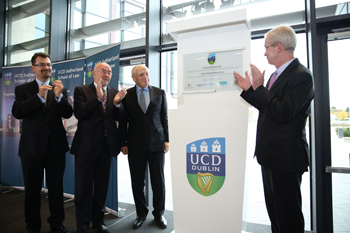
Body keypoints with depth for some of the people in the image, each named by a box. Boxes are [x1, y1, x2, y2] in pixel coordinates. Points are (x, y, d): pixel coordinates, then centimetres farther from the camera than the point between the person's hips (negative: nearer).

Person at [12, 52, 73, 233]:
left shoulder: (60, 89, 6)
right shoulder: (23, 89, 4)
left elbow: (68, 114, -5)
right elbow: (17, 112, -11)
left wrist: (59, 96, -22)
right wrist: (39, 96, -22)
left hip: (56, 145, 1)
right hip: (32, 146, 0)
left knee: (56, 187, 10)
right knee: (32, 189, 13)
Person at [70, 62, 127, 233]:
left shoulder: (115, 93, 9)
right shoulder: (81, 90, 0)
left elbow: (118, 118, 3)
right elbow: (79, 113, -14)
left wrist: (117, 103, -16)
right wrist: (97, 98, -24)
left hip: (106, 145, 4)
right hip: (86, 145, -3)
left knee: (102, 186, 15)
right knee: (84, 187, 5)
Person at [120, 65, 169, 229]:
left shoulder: (159, 93, 6)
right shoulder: (126, 95, 4)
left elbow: (164, 117, 7)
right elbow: (123, 121, 5)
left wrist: (166, 139, 1)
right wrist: (123, 143, 2)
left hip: (156, 143, 0)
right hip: (135, 145, 0)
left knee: (158, 181, 7)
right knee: (137, 182, 9)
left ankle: (158, 213, 28)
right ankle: (141, 214, 29)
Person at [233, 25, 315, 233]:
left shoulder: (302, 76, -16)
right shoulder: (276, 75, 12)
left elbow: (282, 113, -26)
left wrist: (259, 87, -22)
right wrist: (249, 88, 8)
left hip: (285, 156, -9)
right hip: (270, 154, 9)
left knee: (288, 212, 6)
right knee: (273, 208, 22)